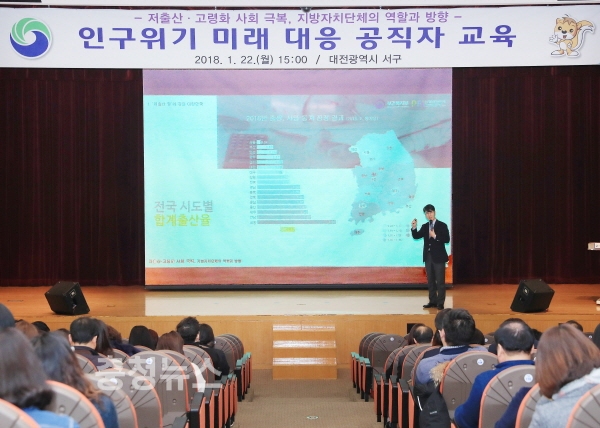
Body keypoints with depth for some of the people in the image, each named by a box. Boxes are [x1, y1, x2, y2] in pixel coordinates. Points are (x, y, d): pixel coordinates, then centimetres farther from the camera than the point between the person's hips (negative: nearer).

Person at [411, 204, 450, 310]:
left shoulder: (442, 225, -5)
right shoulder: (425, 226, 11)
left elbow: (447, 239, -12)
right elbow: (416, 236, 4)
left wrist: (435, 236, -22)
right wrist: (414, 228, -12)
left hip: (438, 257, -5)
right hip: (428, 256, 5)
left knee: (440, 281, -2)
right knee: (430, 280, 9)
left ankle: (440, 303, 1)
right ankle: (433, 301, 15)